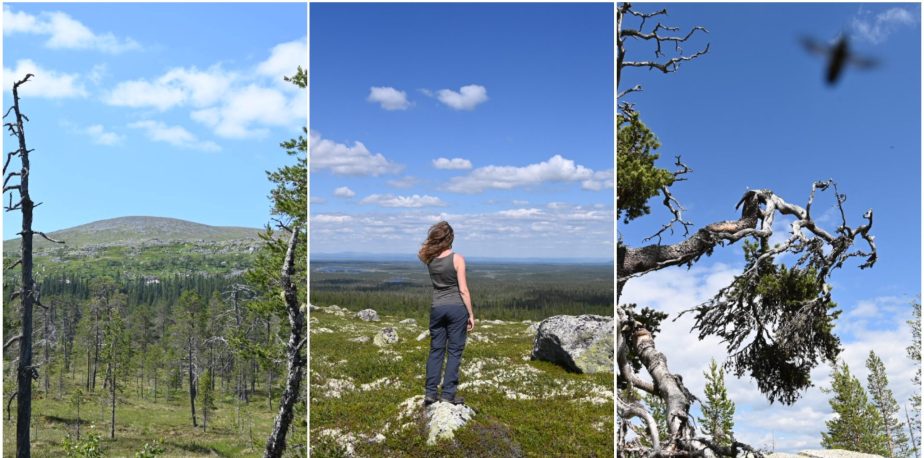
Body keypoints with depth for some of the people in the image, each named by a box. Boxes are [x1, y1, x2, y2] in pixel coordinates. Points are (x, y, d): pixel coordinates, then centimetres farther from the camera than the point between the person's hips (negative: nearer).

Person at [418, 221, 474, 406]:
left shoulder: (429, 258, -1)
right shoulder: (457, 259, -11)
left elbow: (423, 250, 26)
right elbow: (463, 290, -12)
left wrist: (433, 236, 12)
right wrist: (471, 314, -6)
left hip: (437, 308, 4)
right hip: (457, 308, -3)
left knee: (436, 350, 12)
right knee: (454, 351, 4)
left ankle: (430, 392, 10)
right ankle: (448, 393, 4)